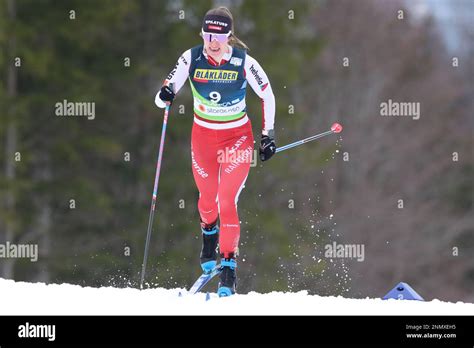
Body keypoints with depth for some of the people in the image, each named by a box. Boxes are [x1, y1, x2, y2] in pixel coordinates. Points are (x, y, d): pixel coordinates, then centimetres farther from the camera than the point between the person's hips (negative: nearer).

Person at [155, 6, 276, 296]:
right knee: (207, 197, 16)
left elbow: (268, 96, -2)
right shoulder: (191, 59, -13)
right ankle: (209, 234, 50)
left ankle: (229, 265, -8)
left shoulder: (244, 62, -16)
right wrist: (165, 95, -33)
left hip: (237, 138, -2)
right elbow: (163, 96, -9)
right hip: (203, 136, 2)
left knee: (228, 201, -14)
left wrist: (268, 134, -3)